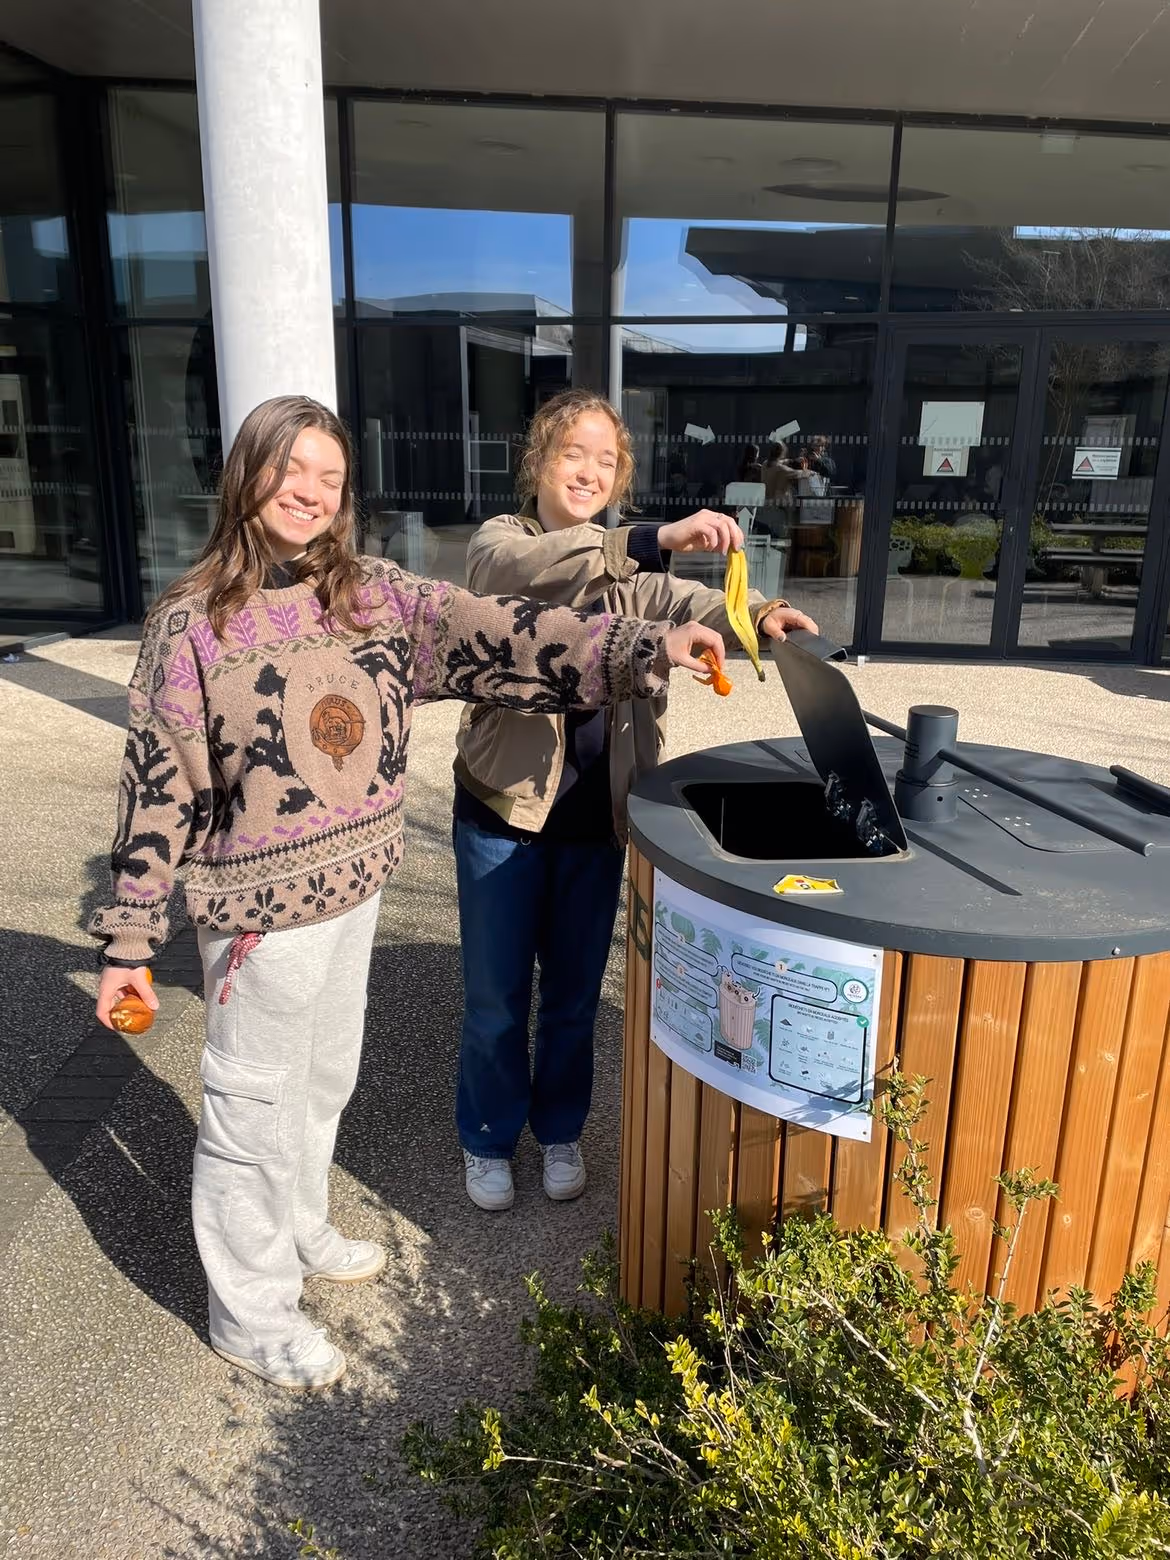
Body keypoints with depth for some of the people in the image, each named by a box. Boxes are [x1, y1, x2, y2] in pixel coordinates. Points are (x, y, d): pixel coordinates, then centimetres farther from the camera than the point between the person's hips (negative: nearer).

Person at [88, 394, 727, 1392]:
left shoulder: (376, 596, 0)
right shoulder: (192, 622, -12)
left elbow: (500, 637, -10)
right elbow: (159, 786, -10)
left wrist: (645, 649, -20)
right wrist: (130, 940, -7)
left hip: (356, 891, 5)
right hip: (261, 907, -5)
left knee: (324, 1080, 23)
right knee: (258, 1103, 10)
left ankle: (299, 1230, 49)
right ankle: (251, 1311, 32)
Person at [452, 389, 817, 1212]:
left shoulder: (633, 570, 8)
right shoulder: (500, 542, -6)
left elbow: (689, 603, -10)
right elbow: (530, 569, -30)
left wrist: (756, 617, -32)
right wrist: (658, 540, -42)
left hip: (595, 812, 4)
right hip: (505, 806, -3)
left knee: (575, 992, 17)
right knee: (496, 996, 11)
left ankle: (561, 1129, 40)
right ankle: (488, 1139, 34)